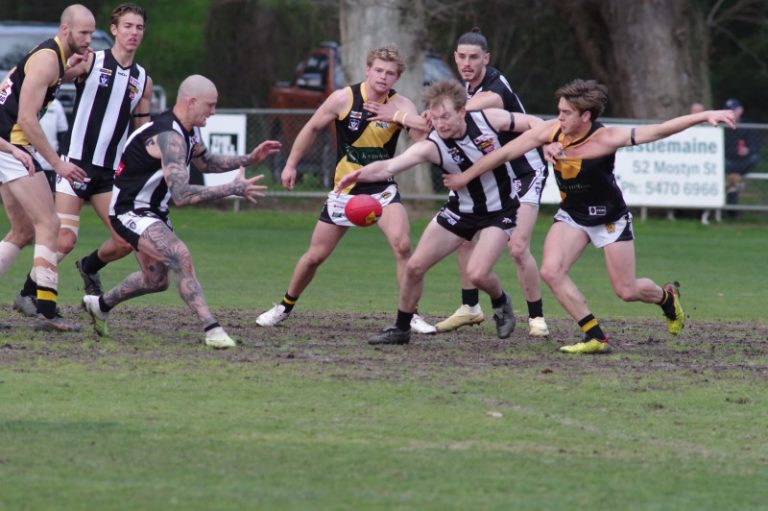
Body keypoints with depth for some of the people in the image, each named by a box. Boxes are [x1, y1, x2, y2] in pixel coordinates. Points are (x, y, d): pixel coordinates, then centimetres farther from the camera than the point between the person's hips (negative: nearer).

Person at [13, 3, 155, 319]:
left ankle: (90, 267, 27)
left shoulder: (143, 80, 12)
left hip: (110, 173, 5)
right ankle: (27, 295, 3)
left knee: (126, 241, -4)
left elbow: (142, 134, 19)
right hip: (77, 164, -5)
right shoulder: (90, 62, -3)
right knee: (65, 239, -15)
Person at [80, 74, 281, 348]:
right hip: (130, 211, -11)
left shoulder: (189, 131, 4)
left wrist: (250, 159, 13)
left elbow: (206, 162, 25)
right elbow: (181, 194, -36)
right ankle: (212, 329, -33)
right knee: (180, 256, -28)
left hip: (153, 211, 11)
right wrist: (233, 189, -33)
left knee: (156, 279, 20)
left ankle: (100, 304, 42)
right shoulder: (169, 137, -28)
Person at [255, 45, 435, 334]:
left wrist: (396, 116, -41)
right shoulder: (344, 99, -10)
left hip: (382, 189, 0)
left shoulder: (400, 106, -10)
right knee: (315, 255, 7)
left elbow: (424, 134, -26)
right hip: (345, 189, 0)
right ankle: (285, 306, 31)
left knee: (402, 245, -23)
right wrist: (291, 164, 7)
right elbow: (312, 128, 4)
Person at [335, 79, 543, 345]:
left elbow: (533, 124, -5)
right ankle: (401, 329, 18)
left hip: (499, 211, -2)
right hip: (460, 210, 2)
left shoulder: (489, 120, -21)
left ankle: (500, 303, 15)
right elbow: (388, 167, -36)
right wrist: (358, 175, -54)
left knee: (477, 274, -21)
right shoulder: (431, 146, -23)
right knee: (415, 266, -2)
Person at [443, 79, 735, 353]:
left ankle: (667, 297, 38)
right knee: (551, 272, -20)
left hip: (610, 218, -4)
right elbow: (505, 153, -7)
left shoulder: (605, 139, -28)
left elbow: (658, 131, -31)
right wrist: (465, 177, 1)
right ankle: (595, 338, -11)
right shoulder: (550, 132, -17)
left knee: (626, 291, 1)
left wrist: (705, 117, -39)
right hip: (571, 216, 4)